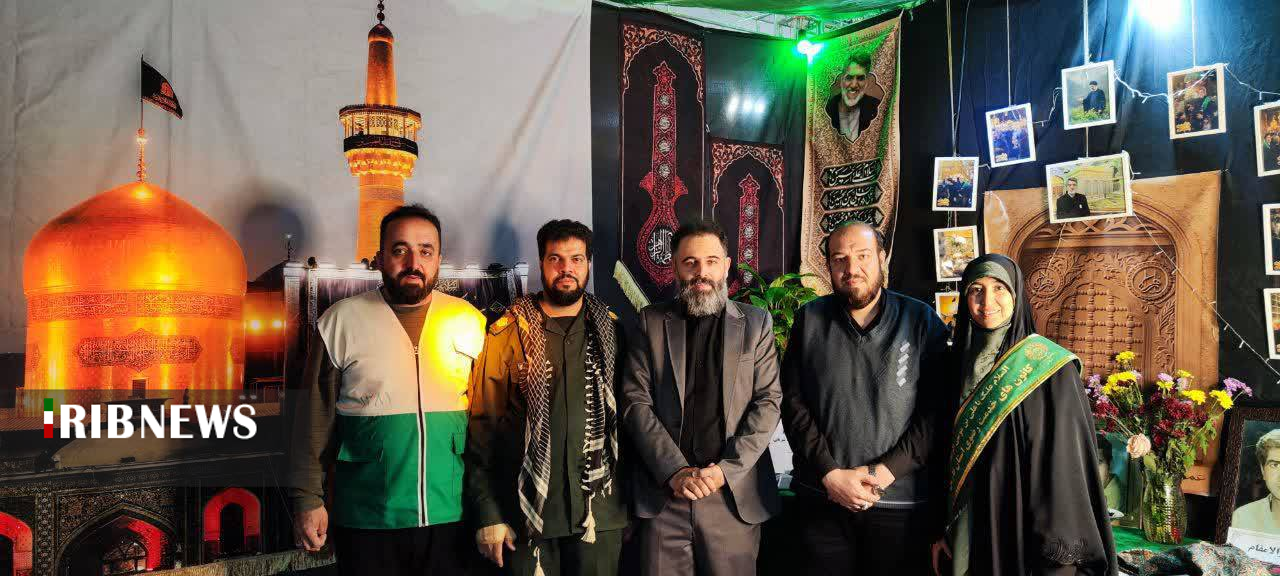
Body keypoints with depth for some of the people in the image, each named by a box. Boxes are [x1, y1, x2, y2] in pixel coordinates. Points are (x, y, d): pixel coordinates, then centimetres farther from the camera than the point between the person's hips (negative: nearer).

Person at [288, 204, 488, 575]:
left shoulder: (470, 322, 2)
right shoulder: (340, 322, -2)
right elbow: (314, 419, 0)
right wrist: (308, 500, -2)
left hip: (452, 518, 2)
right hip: (365, 523, -1)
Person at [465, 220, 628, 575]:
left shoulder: (612, 331, 4)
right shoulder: (507, 334, -2)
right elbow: (482, 426, -2)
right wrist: (487, 513, -7)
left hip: (600, 512, 2)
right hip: (528, 510, -1)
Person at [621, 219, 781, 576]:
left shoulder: (756, 323, 6)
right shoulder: (652, 322, 6)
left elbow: (768, 402, 0)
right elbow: (636, 401, 0)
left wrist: (727, 470, -11)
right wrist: (675, 472, -11)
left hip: (735, 494, 0)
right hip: (664, 493, 0)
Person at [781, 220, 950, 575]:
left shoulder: (922, 321, 0)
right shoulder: (810, 319, 4)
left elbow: (936, 409, -3)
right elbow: (793, 402, 0)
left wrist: (885, 472, -12)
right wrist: (830, 474, -9)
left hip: (900, 500, -1)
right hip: (822, 498, 1)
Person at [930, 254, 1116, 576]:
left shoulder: (1050, 367, -10)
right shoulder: (960, 364, 4)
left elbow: (1066, 462, -14)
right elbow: (946, 455, 9)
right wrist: (942, 529, 7)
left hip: (1027, 529, -4)